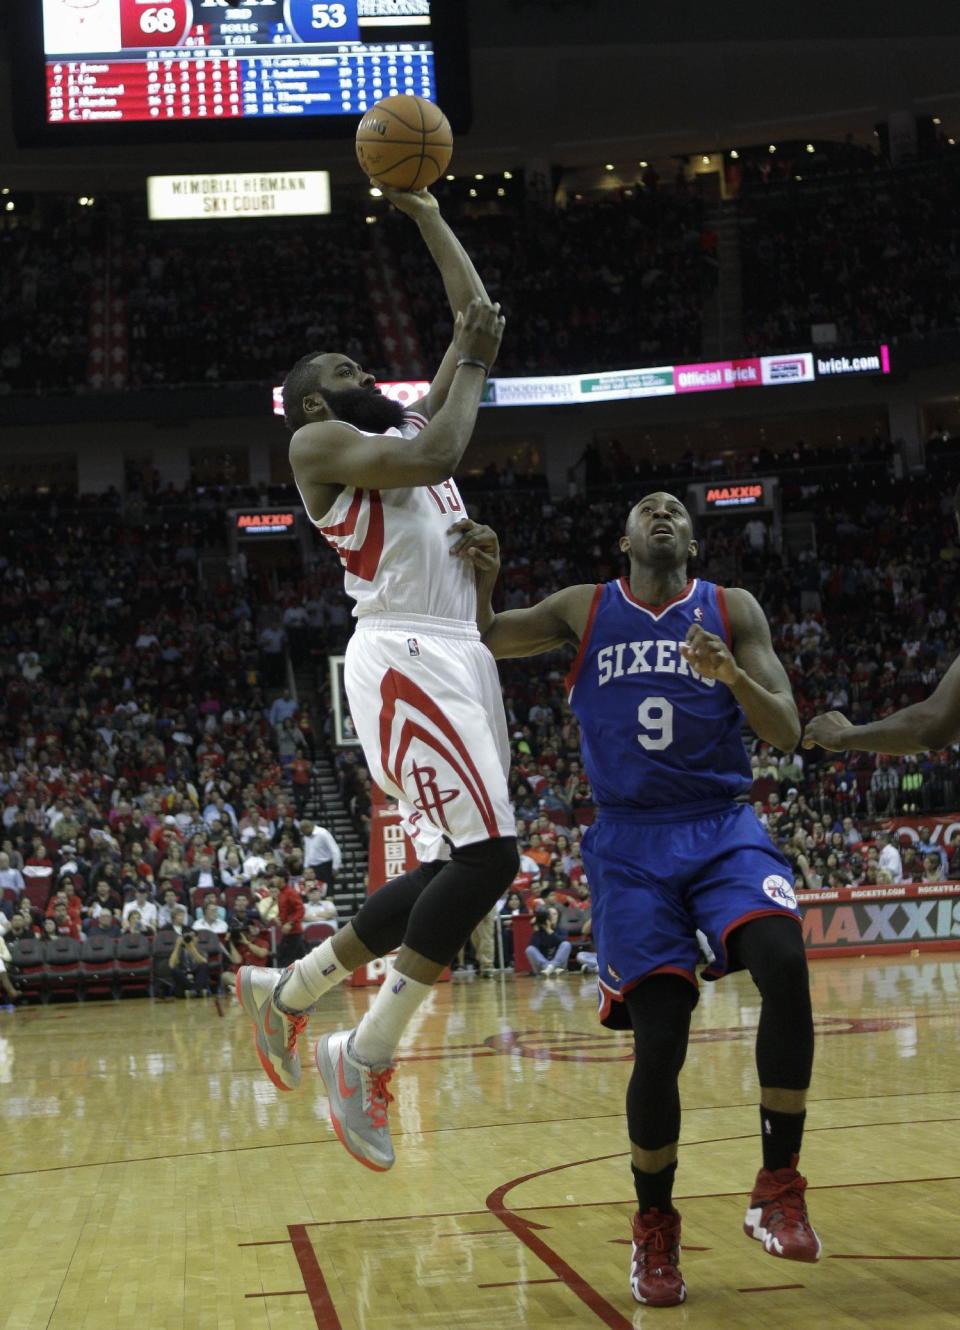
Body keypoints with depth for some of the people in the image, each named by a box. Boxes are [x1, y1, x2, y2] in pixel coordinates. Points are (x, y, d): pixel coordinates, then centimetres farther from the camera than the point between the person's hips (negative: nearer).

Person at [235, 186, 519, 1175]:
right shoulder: (319, 442, 0)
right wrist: (474, 363, -4)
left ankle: (287, 992, 23)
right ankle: (366, 1056, -11)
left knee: (455, 871, 9)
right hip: (403, 659, -9)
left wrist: (426, 215, 26)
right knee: (485, 856, -19)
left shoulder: (405, 424, 24)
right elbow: (435, 459, -18)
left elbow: (477, 318, 27)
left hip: (460, 658, 9)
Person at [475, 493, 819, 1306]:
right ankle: (655, 1227, 15)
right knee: (659, 1042, -8)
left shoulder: (733, 610, 7)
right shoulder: (584, 611, 9)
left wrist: (732, 676, -20)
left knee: (785, 964, -29)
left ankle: (779, 1187, -17)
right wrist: (481, 575, -15)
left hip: (724, 827, 0)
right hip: (632, 842, 0)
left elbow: (786, 734, 0)